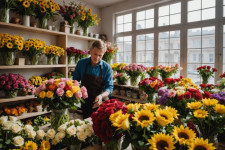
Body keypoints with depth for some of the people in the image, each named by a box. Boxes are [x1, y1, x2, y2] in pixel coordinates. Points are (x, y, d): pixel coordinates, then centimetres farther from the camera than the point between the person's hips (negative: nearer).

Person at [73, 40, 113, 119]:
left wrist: (101, 96, -31)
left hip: (99, 104, -1)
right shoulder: (81, 63, -6)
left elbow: (109, 87, -12)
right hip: (84, 103, 2)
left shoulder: (107, 67, -11)